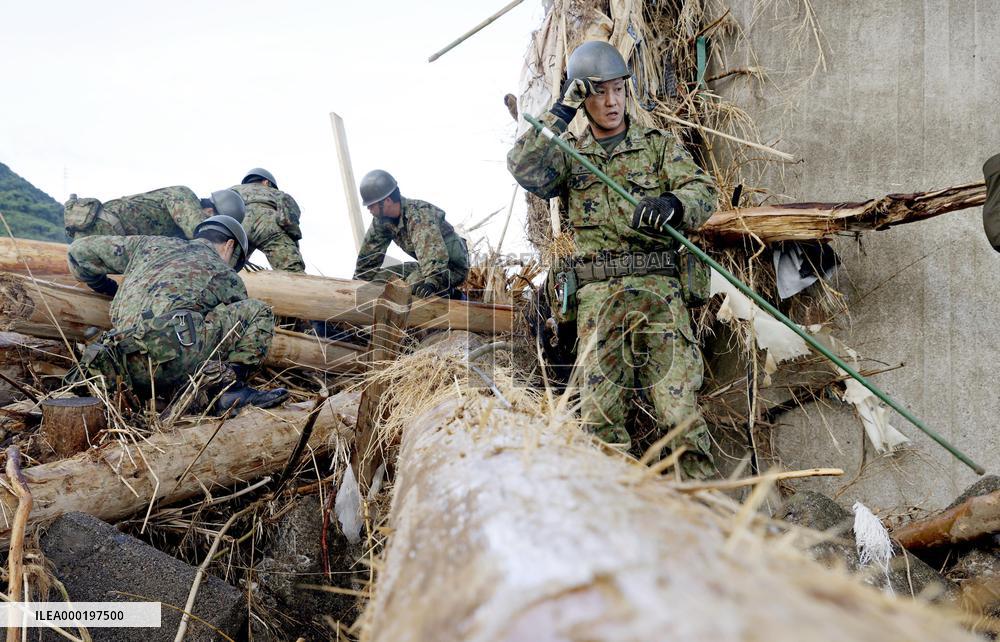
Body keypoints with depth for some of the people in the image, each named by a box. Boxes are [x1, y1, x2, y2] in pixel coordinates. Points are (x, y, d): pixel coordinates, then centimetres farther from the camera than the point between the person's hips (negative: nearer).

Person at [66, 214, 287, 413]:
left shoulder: (150, 244, 30)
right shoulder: (228, 278, 19)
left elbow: (80, 251, 34)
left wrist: (108, 289, 49)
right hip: (175, 353, -5)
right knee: (257, 311, 10)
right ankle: (231, 386, -3)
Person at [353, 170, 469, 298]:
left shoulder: (419, 214, -30)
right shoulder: (381, 220, -3)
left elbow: (433, 250, -45)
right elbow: (370, 252, 9)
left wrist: (432, 281, -60)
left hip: (454, 265, -9)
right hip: (431, 265, 9)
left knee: (416, 282, -34)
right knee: (382, 276, 2)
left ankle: (454, 295, -6)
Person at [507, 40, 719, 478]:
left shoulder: (659, 144, 15)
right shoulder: (567, 153, 17)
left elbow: (703, 191, 1)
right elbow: (524, 169, -2)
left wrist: (671, 205, -22)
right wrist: (561, 113, -4)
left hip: (658, 286, -1)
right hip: (596, 293, 1)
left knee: (678, 406, -10)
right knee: (599, 412, -4)